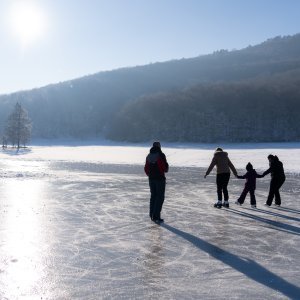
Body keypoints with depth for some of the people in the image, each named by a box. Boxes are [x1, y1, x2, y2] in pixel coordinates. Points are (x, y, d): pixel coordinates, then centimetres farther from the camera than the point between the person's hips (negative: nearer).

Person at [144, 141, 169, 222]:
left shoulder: (149, 156, 7)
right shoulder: (161, 155, -13)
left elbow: (146, 168, 11)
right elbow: (165, 167, -14)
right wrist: (166, 168, 8)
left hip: (151, 179, 6)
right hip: (160, 178, -6)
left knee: (153, 196, 15)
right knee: (160, 197, -1)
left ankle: (152, 215, 19)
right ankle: (156, 216, -4)